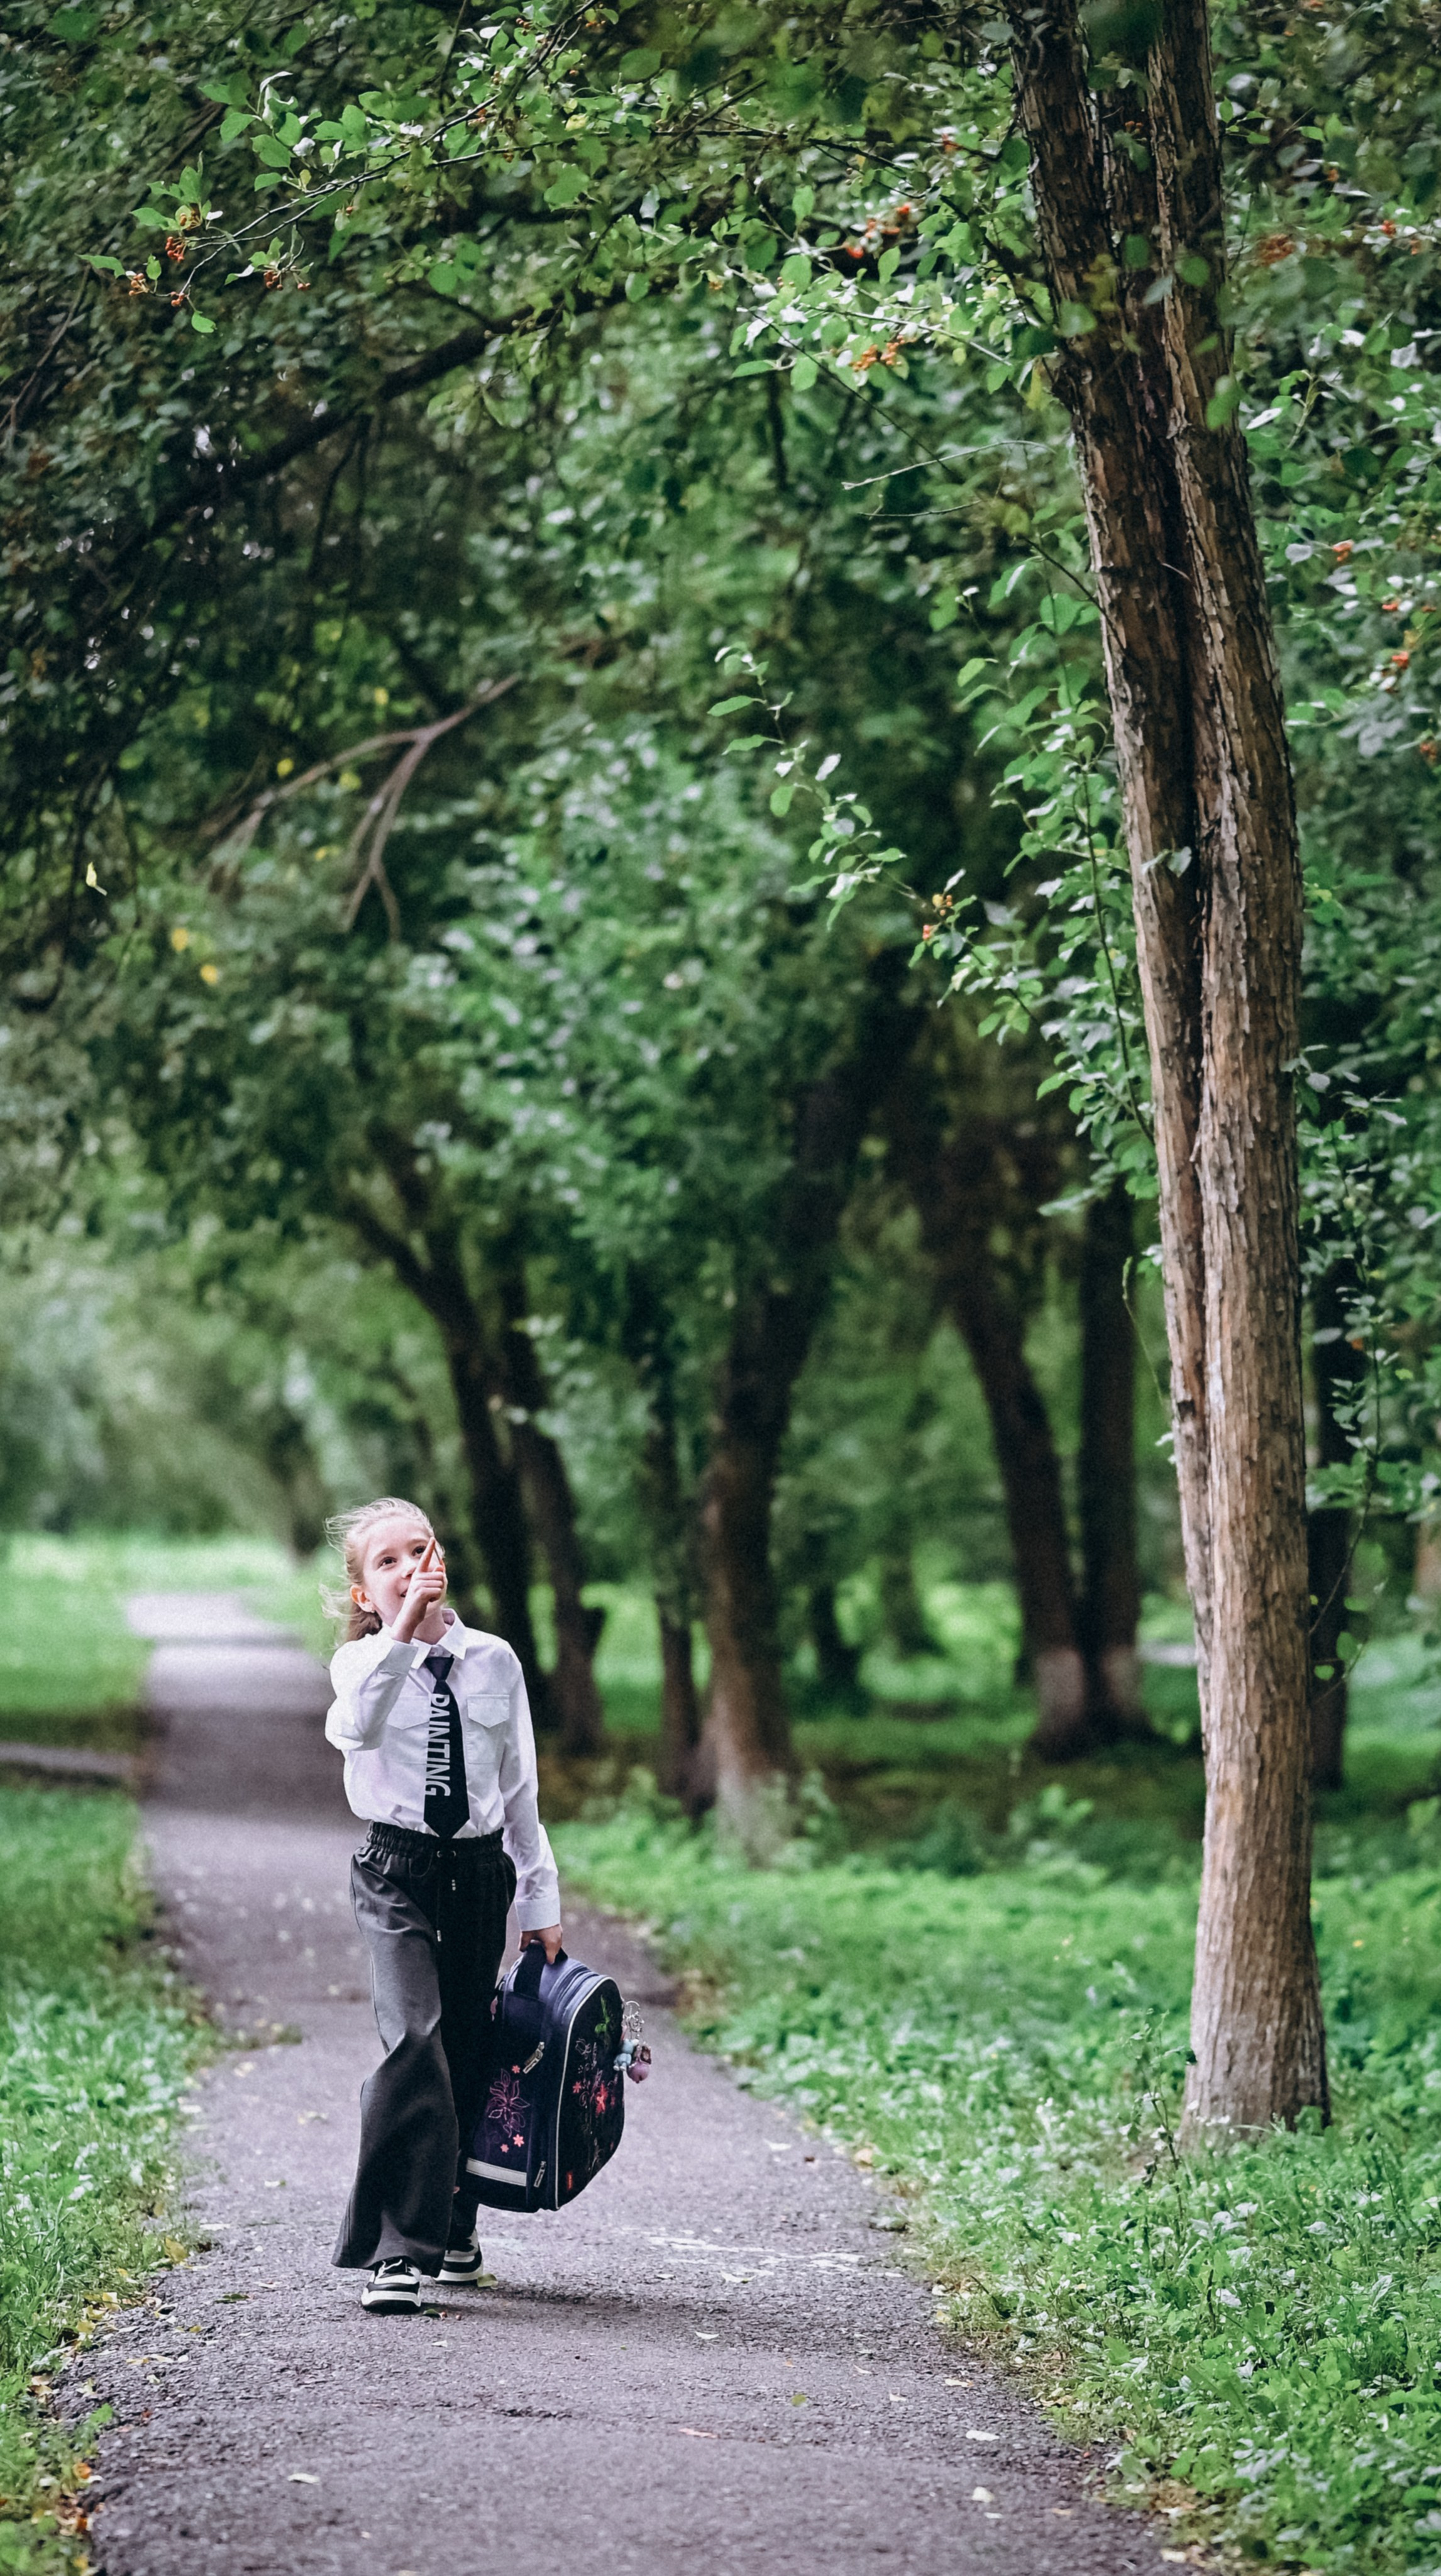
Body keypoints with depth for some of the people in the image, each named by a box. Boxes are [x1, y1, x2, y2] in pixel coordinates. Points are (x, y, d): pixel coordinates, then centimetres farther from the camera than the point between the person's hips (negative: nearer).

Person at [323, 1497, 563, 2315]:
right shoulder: (364, 1662, -5)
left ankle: (454, 2228, 30)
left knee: (468, 2053, 10)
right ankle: (399, 2249, -18)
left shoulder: (494, 1661, 4)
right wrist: (405, 1629, -36)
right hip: (397, 1870, -3)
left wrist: (540, 1900, 13)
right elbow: (361, 1726, -30)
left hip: (481, 1870, 3)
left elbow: (520, 1786, 11)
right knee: (414, 2040, -19)